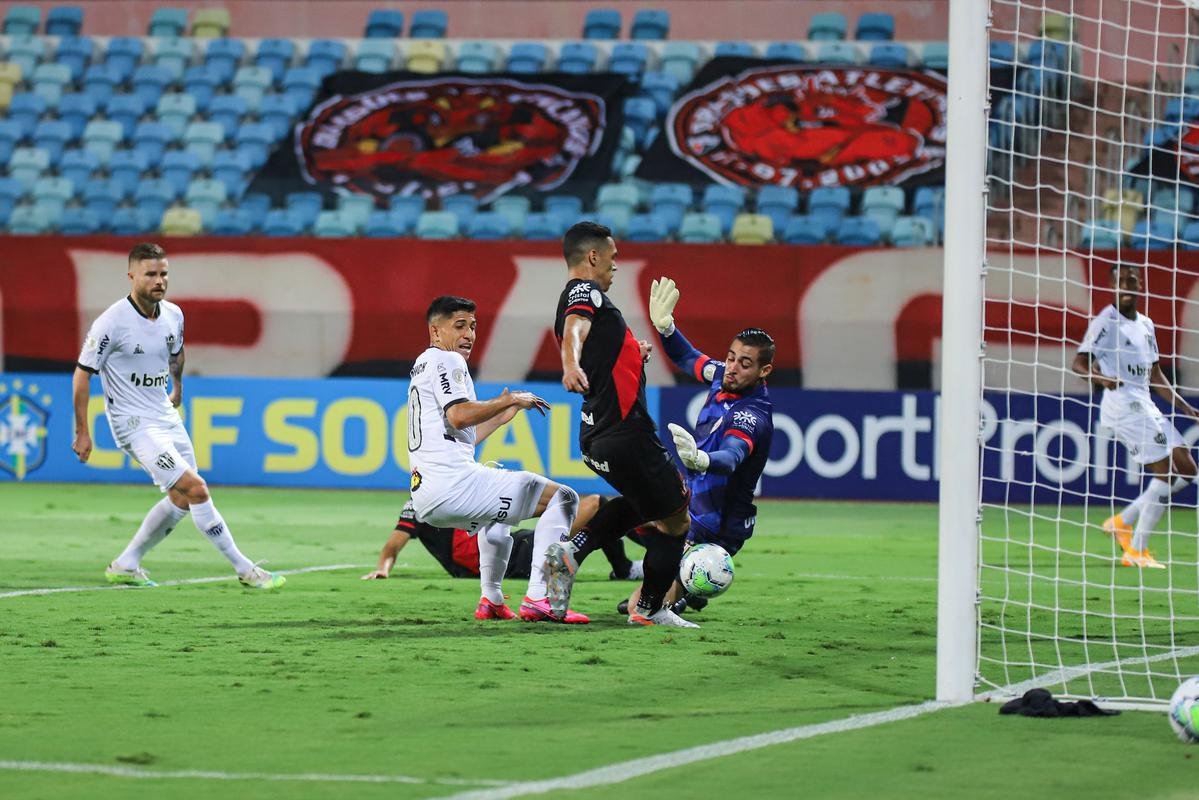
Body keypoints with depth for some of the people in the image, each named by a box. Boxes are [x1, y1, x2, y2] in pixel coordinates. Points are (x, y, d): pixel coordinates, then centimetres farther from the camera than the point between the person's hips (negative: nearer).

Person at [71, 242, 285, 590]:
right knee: (196, 488, -16)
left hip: (166, 416, 8)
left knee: (181, 499, 10)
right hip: (134, 423, -8)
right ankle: (245, 570, -11)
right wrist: (82, 433, -12)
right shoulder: (112, 322, -19)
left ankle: (125, 565, 23)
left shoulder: (173, 314, 1)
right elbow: (82, 373, -12)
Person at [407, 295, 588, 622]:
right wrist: (511, 400, -6)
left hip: (424, 499, 10)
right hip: (453, 483, -10)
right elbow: (459, 416, -17)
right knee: (562, 498, -8)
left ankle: (492, 600, 32)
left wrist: (501, 414, 33)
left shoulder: (422, 367, 28)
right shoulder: (446, 361, 0)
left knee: (497, 512, 42)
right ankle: (538, 598, -20)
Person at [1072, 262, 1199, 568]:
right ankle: (1137, 551, -7)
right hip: (1122, 404, -9)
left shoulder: (1145, 325, 17)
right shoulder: (1106, 322, -7)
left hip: (1145, 406, 9)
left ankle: (1123, 521, 12)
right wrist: (1100, 377, -32)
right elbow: (1078, 364, -12)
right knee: (1166, 471, -13)